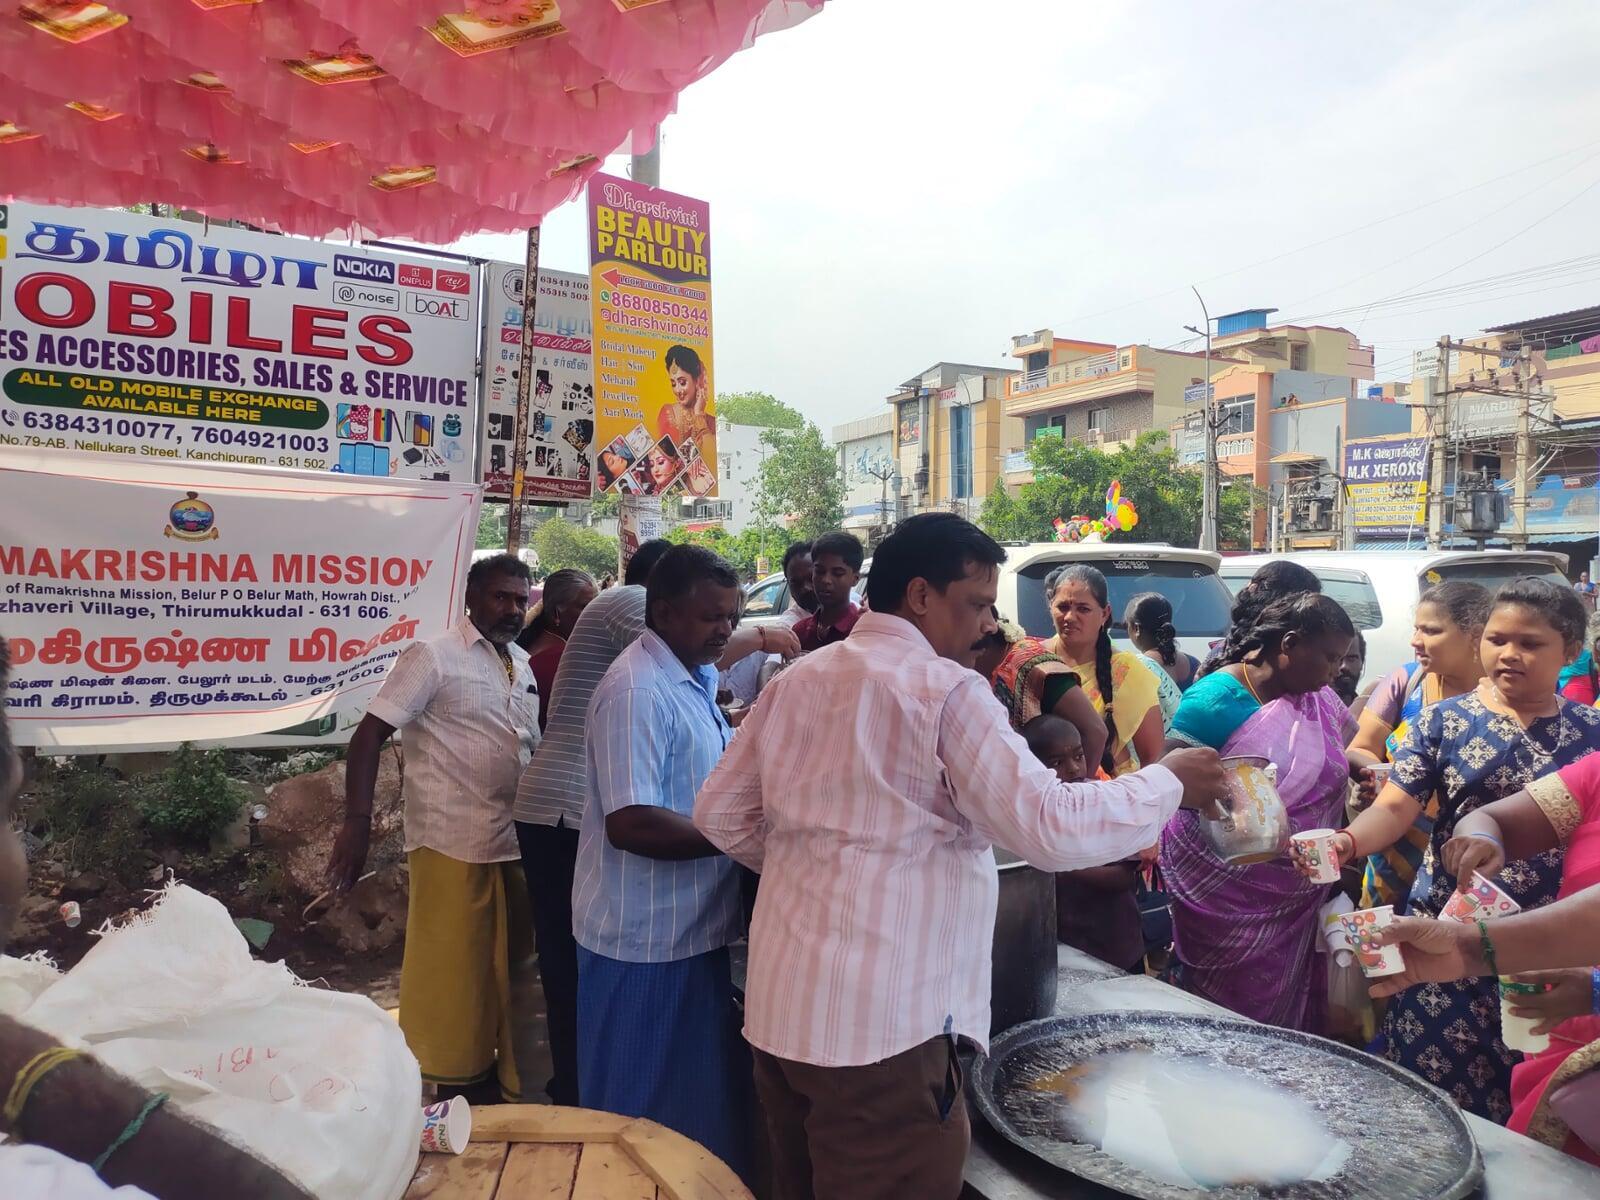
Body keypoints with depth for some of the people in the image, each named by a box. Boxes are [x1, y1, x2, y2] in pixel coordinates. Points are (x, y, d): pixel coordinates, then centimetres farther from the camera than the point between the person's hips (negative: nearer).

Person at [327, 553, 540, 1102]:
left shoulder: (524, 665, 12)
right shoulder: (433, 656, -7)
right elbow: (368, 734, -10)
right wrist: (357, 823, -19)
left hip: (513, 845, 6)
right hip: (452, 845, -6)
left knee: (503, 974, 15)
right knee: (446, 977, 4)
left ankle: (506, 1085, 30)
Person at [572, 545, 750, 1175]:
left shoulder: (691, 680, 9)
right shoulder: (637, 690, -22)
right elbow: (632, 823, -28)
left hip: (691, 927, 9)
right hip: (646, 940, -9)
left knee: (700, 1100, 22)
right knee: (647, 1120, 9)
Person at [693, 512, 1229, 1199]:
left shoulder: (795, 681, 7)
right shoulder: (945, 690, -13)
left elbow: (719, 813, 12)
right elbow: (1051, 829, -18)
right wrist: (1169, 782, -4)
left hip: (780, 1007, 8)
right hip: (879, 1023, -7)